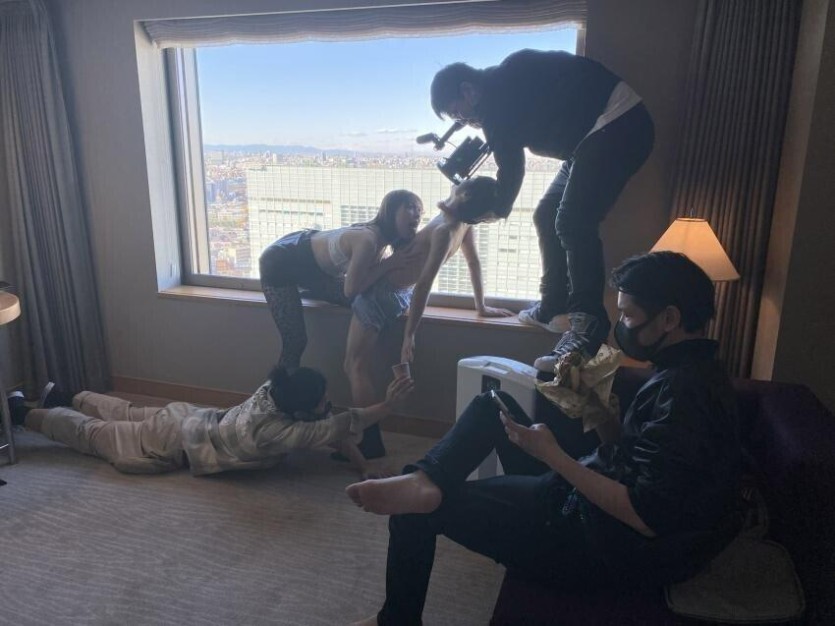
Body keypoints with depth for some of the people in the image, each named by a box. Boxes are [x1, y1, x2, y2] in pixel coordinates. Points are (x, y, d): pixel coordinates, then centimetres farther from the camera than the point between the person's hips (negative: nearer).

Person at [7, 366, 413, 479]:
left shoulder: (277, 391, -21)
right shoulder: (268, 431, -42)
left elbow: (330, 423, -13)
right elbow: (336, 427, -46)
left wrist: (362, 464, -19)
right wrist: (387, 404, -45)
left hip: (196, 419, 6)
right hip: (179, 444, -6)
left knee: (129, 415, 30)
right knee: (97, 435, 15)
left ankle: (67, 397, 51)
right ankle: (21, 413, 34)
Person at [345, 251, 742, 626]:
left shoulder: (685, 392, -25)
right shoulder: (686, 371, 6)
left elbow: (647, 518, -27)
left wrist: (553, 456, -23)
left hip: (601, 546, -10)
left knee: (418, 509, -6)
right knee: (491, 405, 9)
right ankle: (426, 481, -12)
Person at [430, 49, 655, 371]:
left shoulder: (494, 97, -13)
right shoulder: (504, 83, 16)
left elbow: (511, 169, -8)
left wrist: (497, 209, 5)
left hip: (619, 124, -10)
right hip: (596, 131, 10)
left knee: (573, 223, -21)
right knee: (547, 216, 10)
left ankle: (588, 327, -23)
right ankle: (554, 307, 17)